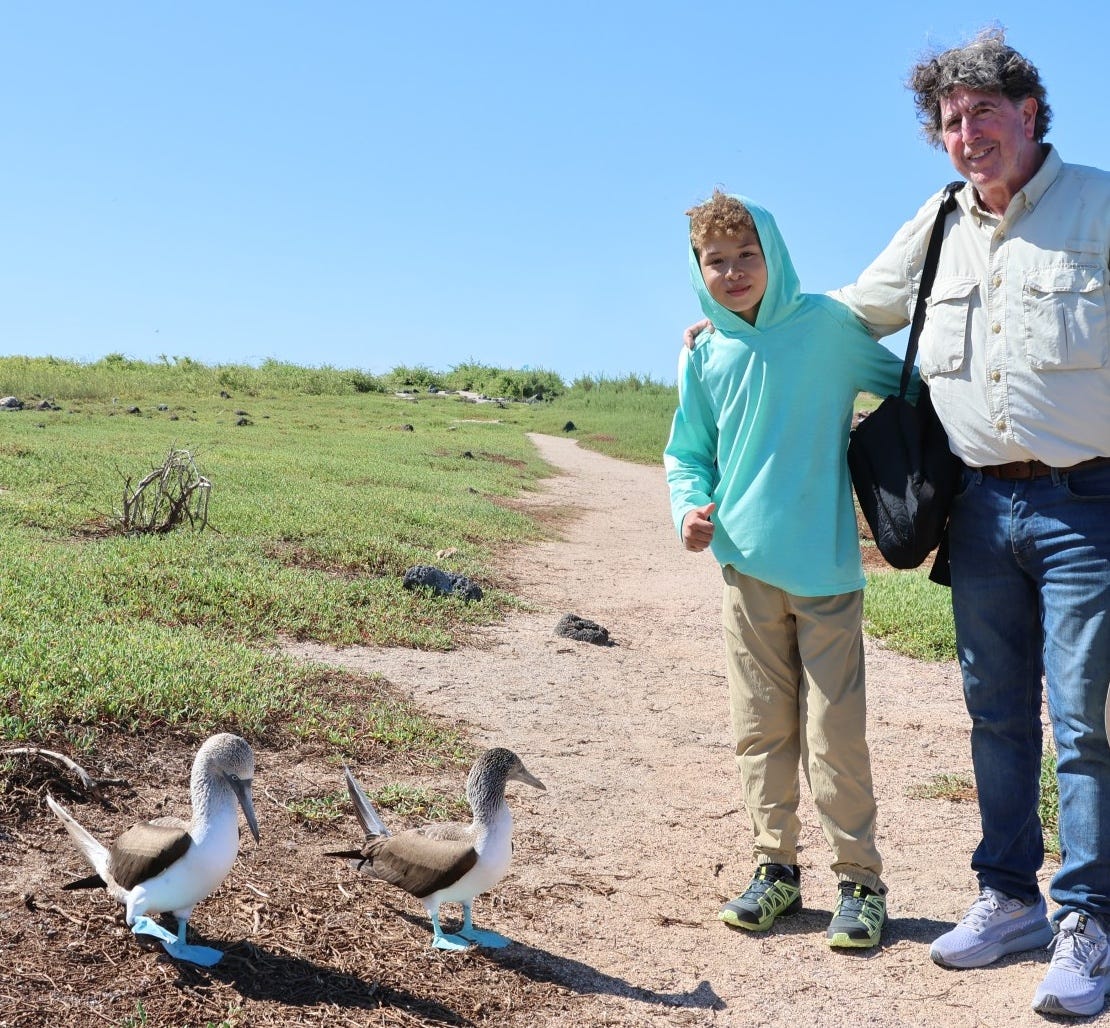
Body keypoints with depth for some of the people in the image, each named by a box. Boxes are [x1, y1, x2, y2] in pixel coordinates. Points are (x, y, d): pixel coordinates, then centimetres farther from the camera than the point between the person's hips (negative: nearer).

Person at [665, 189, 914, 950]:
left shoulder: (827, 325, -4)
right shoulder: (703, 355, 4)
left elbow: (908, 385, 7)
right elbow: (688, 453, 13)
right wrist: (690, 508, -5)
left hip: (825, 567, -3)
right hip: (746, 566, 3)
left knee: (835, 731, -1)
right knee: (761, 729, 11)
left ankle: (860, 878, 14)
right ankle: (776, 866, 25)